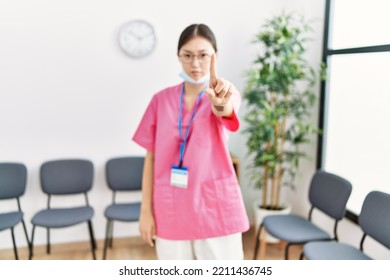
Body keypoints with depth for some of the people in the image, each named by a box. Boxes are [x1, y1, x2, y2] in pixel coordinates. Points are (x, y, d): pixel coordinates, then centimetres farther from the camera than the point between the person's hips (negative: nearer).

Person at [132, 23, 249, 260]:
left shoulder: (226, 95, -4)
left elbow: (226, 111, -29)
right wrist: (146, 210, 1)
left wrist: (220, 101, -53)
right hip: (171, 211, 2)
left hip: (217, 209, -1)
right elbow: (151, 157, 4)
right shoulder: (162, 100, 2)